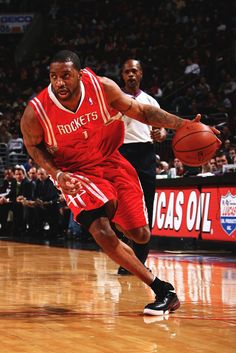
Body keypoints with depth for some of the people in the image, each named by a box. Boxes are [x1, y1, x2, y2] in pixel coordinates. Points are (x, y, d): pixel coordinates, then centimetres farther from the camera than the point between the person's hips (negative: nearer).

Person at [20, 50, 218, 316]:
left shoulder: (102, 87, -19)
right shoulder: (36, 112, -22)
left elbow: (141, 111, -6)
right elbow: (33, 146, -2)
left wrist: (182, 124, -17)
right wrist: (56, 174, -19)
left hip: (111, 162, 2)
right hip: (76, 173, -2)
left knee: (141, 235, 0)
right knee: (101, 231, -26)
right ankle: (162, 289, -17)